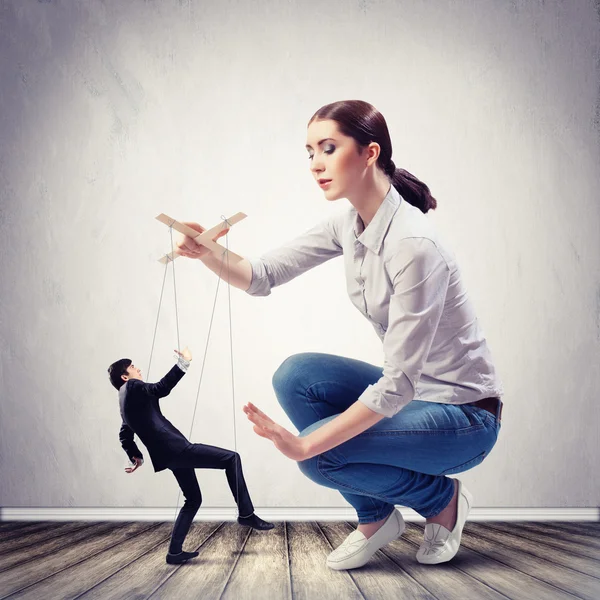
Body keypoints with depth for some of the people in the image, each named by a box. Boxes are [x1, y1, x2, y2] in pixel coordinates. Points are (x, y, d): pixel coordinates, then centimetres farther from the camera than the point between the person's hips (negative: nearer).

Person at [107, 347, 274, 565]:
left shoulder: (126, 400, 22)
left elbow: (125, 436, 32)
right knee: (231, 458, -8)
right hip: (175, 449, -10)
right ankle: (246, 514, -8)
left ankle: (175, 552, 15)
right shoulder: (132, 387, -7)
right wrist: (184, 362, -19)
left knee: (193, 500, 19)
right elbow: (162, 388, -22)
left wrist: (135, 456, 43)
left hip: (170, 454, 10)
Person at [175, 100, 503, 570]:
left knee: (320, 454, -22)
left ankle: (443, 499, 5)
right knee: (295, 376, -9)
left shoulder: (413, 244, -28)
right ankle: (377, 516, 5)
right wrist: (207, 255, -21)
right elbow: (264, 275, -1)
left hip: (466, 414, -8)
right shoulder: (347, 225, -2)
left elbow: (398, 383, -29)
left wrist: (305, 445, -30)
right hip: (411, 391, 8)